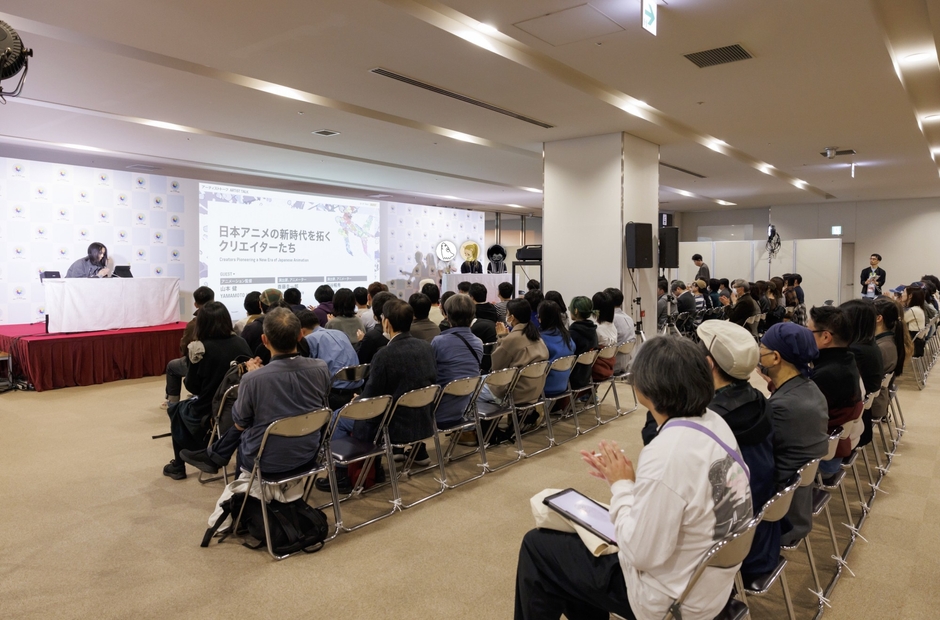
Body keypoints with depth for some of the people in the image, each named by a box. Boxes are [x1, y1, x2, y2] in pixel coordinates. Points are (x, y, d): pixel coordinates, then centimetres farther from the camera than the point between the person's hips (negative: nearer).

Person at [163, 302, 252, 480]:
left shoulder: (200, 348, -16)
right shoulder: (242, 344, -5)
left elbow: (192, 386, -8)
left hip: (208, 415, -5)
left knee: (176, 409, 27)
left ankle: (178, 466, 33)